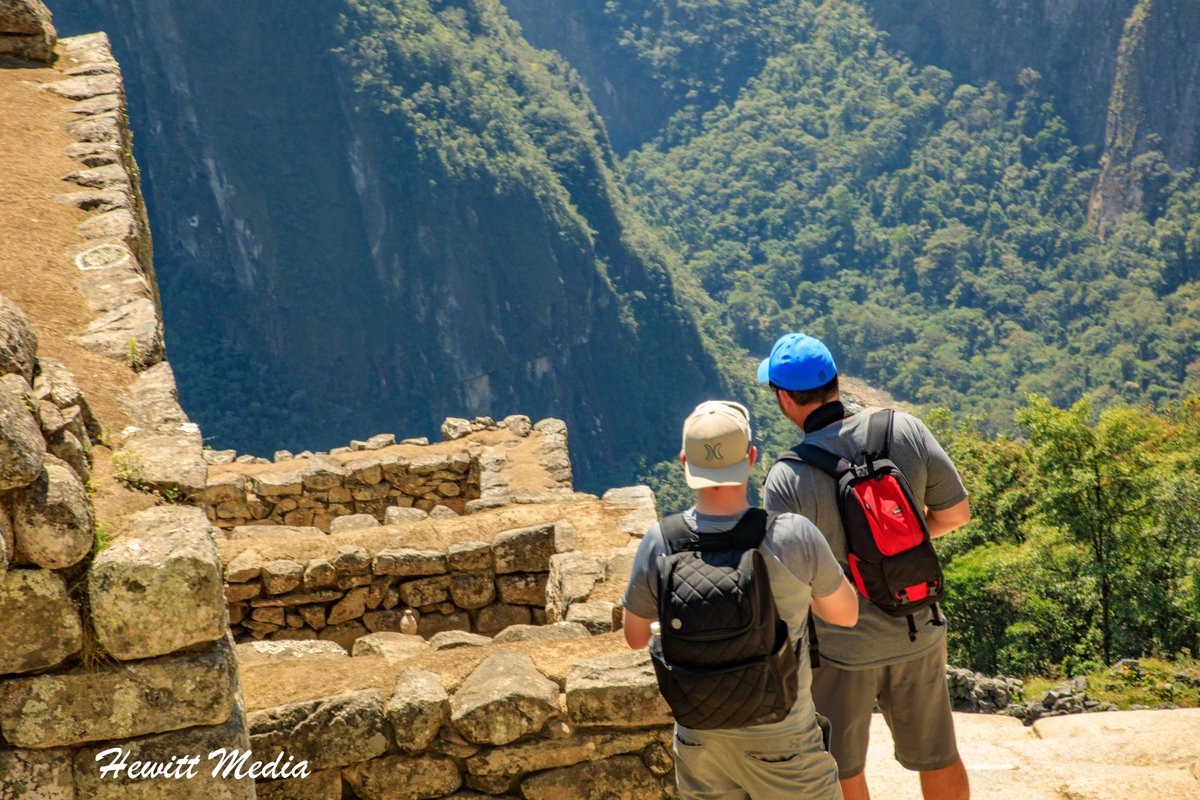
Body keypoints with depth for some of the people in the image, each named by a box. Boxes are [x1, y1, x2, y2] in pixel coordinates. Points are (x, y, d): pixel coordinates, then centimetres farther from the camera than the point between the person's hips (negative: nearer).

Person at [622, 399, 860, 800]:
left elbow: (635, 636, -3)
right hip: (780, 739, -3)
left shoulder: (659, 543, -19)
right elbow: (847, 614, -6)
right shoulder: (796, 537, -25)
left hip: (699, 736, 3)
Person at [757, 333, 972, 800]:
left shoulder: (788, 479, -23)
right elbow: (956, 513, -1)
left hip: (840, 651, -4)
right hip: (917, 635, 4)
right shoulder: (906, 430, -12)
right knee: (937, 757, 21)